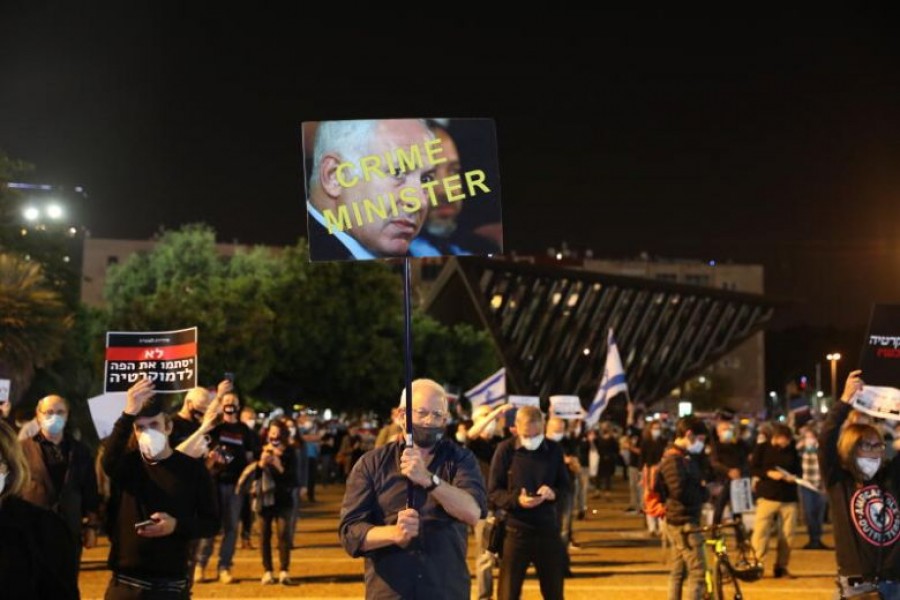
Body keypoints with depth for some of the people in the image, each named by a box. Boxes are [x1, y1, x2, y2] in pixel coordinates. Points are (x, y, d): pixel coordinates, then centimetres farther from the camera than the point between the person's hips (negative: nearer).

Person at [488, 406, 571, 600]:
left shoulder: (554, 450, 2)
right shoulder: (505, 450, -6)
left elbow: (566, 486, 7)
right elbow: (493, 491, -5)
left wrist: (554, 493, -16)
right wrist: (516, 500, -23)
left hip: (548, 530, 3)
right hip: (515, 531, -2)